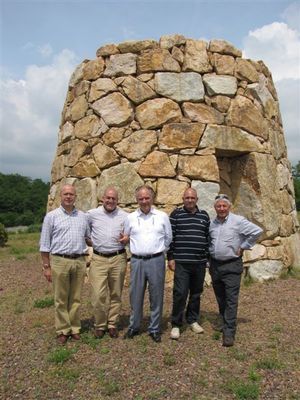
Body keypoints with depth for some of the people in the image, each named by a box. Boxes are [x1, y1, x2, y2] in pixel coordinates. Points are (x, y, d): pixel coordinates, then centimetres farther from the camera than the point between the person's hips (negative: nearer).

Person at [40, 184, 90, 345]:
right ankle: (63, 330, 19)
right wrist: (46, 266, -4)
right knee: (61, 299, 6)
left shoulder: (83, 216, 9)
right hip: (59, 261, -3)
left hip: (79, 261, 3)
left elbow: (89, 237, 19)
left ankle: (74, 328, 24)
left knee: (75, 298, 11)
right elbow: (44, 244, -1)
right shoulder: (51, 216, -1)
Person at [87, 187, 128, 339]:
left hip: (118, 258, 1)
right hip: (98, 259, -1)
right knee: (98, 295, -3)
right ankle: (100, 325, 17)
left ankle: (112, 324, 24)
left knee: (116, 294, 9)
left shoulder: (125, 216, 4)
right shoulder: (92, 214, 2)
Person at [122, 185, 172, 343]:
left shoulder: (162, 216, 1)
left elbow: (168, 238, 12)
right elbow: (126, 237, 16)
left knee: (156, 296, 7)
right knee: (135, 295, 9)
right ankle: (134, 326, 26)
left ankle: (154, 329, 22)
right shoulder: (130, 218, 4)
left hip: (156, 260, -1)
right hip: (137, 261, 1)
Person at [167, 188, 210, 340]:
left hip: (200, 262, 4)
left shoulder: (204, 215, 9)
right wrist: (170, 258, -6)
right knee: (180, 293, -4)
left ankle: (193, 320, 30)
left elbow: (208, 237, 12)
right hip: (181, 262, -3)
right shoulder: (176, 214, -1)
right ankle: (176, 325, 9)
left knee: (196, 293, 13)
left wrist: (207, 257, 10)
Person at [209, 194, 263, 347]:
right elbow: (208, 241, 24)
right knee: (220, 299, 15)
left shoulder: (238, 221, -9)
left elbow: (257, 231, -14)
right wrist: (210, 253, 10)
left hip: (231, 266, -5)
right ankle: (224, 325, 32)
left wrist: (243, 247, -10)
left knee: (231, 300, -5)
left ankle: (229, 333, -1)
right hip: (215, 265, 6)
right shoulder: (212, 223, 8)